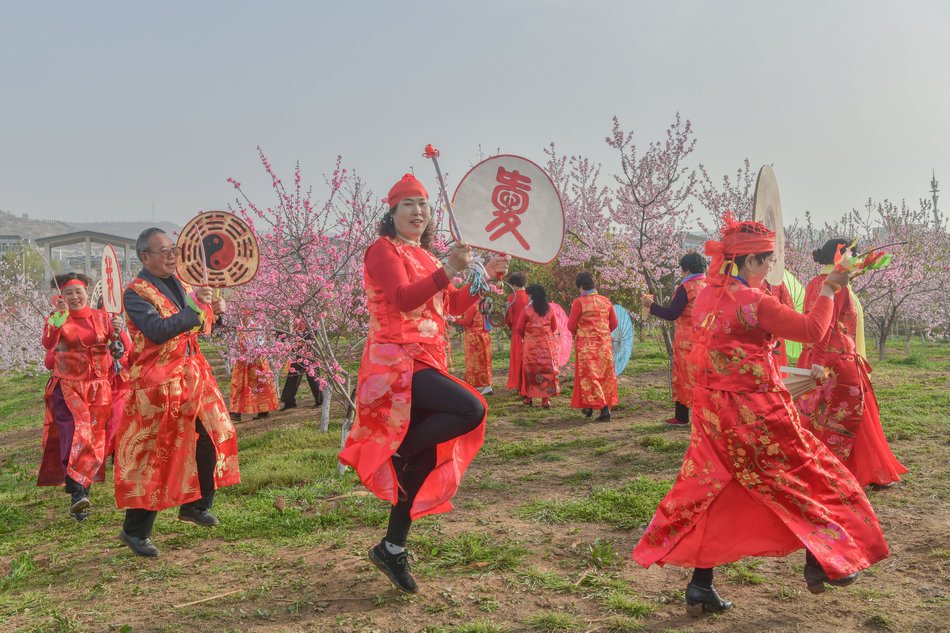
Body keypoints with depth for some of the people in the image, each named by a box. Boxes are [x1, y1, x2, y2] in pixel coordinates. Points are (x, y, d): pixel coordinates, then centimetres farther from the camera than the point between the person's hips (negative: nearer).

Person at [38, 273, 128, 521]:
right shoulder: (56, 318, 3)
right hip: (68, 388, -3)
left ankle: (81, 489, 18)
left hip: (99, 388, 3)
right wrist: (59, 316, -29)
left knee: (95, 440, 4)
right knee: (77, 431, -22)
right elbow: (48, 343, -18)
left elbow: (126, 348, -2)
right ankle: (76, 491, -25)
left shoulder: (101, 317, 8)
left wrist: (119, 331, -22)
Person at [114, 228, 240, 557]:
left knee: (211, 438, 12)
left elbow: (197, 325, 20)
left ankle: (195, 506, 31)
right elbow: (157, 331, -28)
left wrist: (213, 310, 0)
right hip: (158, 384, -8)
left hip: (192, 375, 8)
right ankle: (135, 531, 12)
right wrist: (194, 306, -27)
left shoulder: (178, 283, 12)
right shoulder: (136, 293, -13)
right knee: (155, 456, -2)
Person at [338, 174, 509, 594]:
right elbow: (403, 299, -20)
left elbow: (453, 306, 22)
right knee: (471, 409, -26)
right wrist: (447, 270, -30)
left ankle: (392, 549, 18)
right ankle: (396, 453, -8)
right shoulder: (384, 250, -4)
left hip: (424, 364, 9)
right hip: (395, 361, -8)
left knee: (424, 460, 7)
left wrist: (486, 275, 11)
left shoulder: (423, 257, 22)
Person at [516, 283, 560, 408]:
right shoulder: (549, 309, 2)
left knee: (530, 371, 9)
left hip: (531, 345, -2)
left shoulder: (527, 310, -7)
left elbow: (519, 328, -3)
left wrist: (524, 337, 18)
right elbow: (554, 327, 10)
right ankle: (545, 399, 2)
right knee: (547, 371, 4)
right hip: (547, 345, 2)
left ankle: (528, 397, 16)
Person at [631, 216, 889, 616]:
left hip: (713, 410, 7)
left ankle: (700, 587, 11)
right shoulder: (753, 301, -18)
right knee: (806, 476, 15)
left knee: (711, 491, 11)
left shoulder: (706, 296, 3)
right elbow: (811, 330, -11)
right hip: (756, 412, -7)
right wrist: (829, 289, 1)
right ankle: (823, 563, 30)